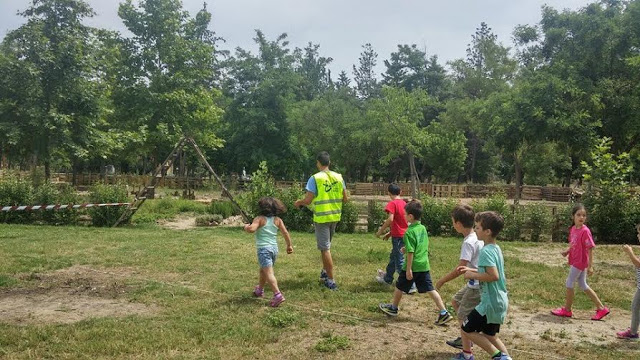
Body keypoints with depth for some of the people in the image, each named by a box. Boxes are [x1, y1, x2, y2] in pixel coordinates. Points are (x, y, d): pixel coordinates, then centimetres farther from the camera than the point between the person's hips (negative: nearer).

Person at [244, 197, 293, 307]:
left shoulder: (259, 219, -7)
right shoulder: (277, 220, 6)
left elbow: (252, 229, -22)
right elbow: (285, 233, 2)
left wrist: (246, 227, 0)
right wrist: (289, 245, 10)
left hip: (263, 249, -7)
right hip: (274, 248, 7)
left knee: (269, 273, -11)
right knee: (263, 270, 26)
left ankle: (277, 295, -24)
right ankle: (260, 290, 43)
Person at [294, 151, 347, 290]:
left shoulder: (315, 178, -14)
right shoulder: (338, 177, 2)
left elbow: (308, 200, -16)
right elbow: (345, 199, 5)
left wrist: (298, 202, 5)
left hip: (321, 217, -5)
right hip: (335, 216, 6)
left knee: (325, 248, 1)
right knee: (326, 245, 24)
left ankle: (331, 281, 4)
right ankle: (325, 271, 34)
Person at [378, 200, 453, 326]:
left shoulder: (409, 232, -18)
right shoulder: (423, 228, 6)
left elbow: (411, 252, -20)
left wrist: (409, 269, -17)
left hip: (412, 266, -7)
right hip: (424, 265, 7)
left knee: (400, 287, 14)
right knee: (430, 289, 7)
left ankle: (393, 308, 32)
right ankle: (444, 313, 1)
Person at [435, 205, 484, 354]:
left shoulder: (468, 243, -23)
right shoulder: (478, 237, 3)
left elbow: (461, 268, -26)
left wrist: (442, 281, -17)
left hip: (476, 287, -10)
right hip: (475, 283, 10)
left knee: (463, 317, 0)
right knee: (456, 302, 24)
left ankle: (467, 353, 8)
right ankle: (464, 339, 34)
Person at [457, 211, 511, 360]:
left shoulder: (485, 251, -20)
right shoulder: (496, 248, 9)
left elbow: (494, 276, -30)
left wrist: (473, 275, -18)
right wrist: (472, 270, 16)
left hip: (490, 303, -9)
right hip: (500, 301, 9)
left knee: (467, 329, 5)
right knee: (489, 335, 21)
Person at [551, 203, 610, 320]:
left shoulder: (585, 231, -20)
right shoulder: (573, 229, 4)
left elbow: (590, 249, -19)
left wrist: (590, 266, -20)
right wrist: (567, 251, -2)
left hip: (580, 262, -8)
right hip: (575, 261, 8)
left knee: (569, 283, 1)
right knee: (583, 285, 15)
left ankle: (567, 310, 16)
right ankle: (601, 308, 23)